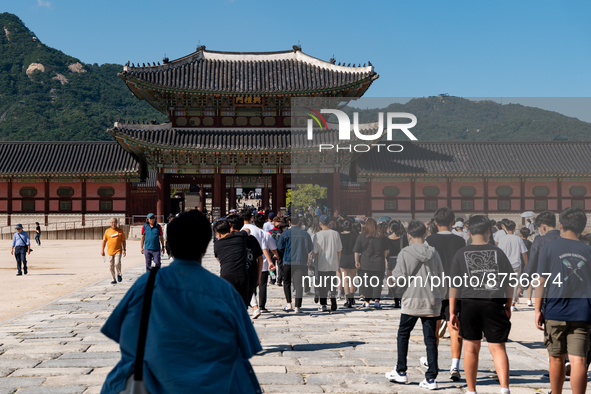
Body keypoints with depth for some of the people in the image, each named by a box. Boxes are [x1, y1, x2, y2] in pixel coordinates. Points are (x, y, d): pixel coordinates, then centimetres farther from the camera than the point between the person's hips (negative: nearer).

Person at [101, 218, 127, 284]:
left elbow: (123, 241, 6)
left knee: (117, 263, -19)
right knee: (111, 266, 4)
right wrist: (102, 250, 5)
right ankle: (114, 279, 17)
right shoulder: (107, 231, 7)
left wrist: (124, 249, -2)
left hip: (118, 251, -3)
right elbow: (104, 241, 11)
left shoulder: (120, 231, 3)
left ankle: (119, 275, 7)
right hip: (110, 251, 3)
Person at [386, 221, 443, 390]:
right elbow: (440, 276, 10)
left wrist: (394, 272, 9)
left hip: (412, 301, -3)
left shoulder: (405, 253, -8)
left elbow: (400, 279, -11)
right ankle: (431, 378, 4)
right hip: (432, 301, 3)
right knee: (430, 339, 6)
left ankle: (401, 372, 20)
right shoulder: (434, 253, 3)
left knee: (403, 335, 15)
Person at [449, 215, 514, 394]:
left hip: (469, 304, 0)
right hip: (494, 305, 0)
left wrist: (452, 312, 3)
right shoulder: (498, 252, 1)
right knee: (497, 347, 4)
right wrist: (508, 306, 15)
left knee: (471, 348, 10)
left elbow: (454, 285, -1)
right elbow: (509, 282, 3)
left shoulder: (461, 254, 0)